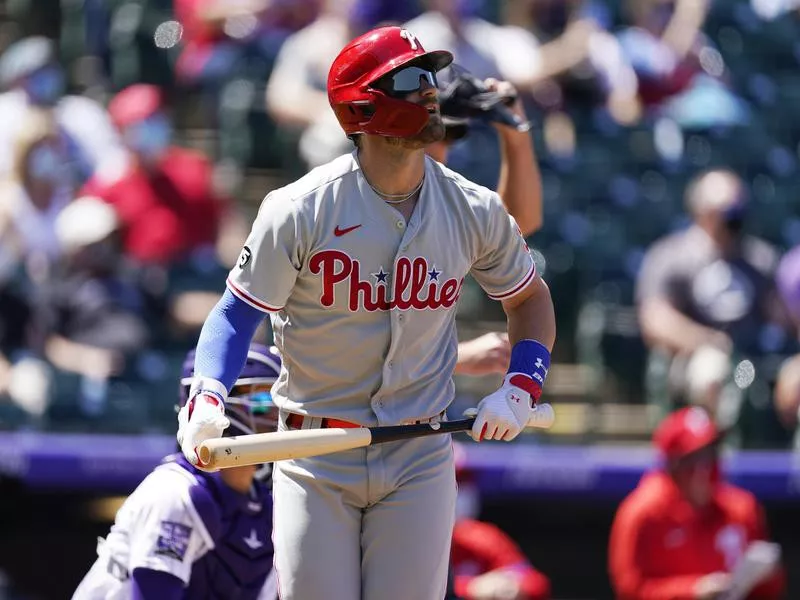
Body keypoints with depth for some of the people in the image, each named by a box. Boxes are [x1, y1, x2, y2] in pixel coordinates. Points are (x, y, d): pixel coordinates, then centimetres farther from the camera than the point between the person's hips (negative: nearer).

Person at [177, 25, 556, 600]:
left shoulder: (474, 211, 0)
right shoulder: (300, 210, -11)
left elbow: (531, 297, 16)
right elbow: (237, 313, -7)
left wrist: (521, 387, 1)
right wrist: (208, 398, -25)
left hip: (419, 460, 2)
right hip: (315, 460, -2)